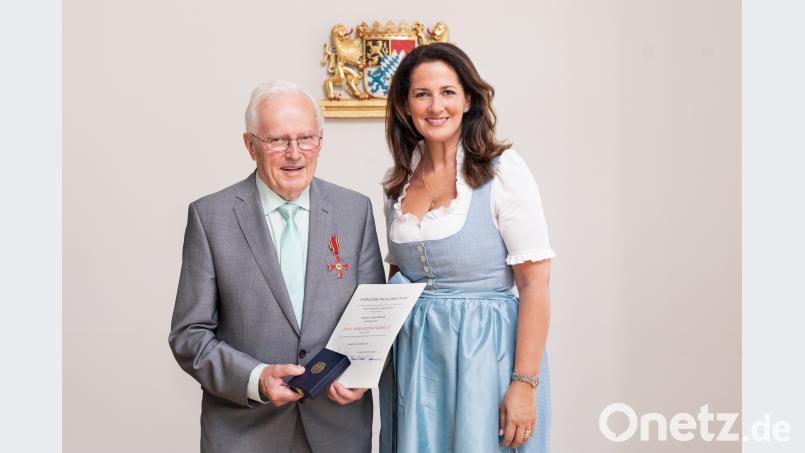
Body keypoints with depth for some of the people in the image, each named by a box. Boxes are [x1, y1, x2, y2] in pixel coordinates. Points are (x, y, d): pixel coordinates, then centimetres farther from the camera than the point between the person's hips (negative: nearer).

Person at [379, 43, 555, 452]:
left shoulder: (502, 170, -9)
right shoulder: (398, 182, 7)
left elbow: (535, 283, -12)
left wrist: (525, 385, -17)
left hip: (485, 352, -5)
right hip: (414, 357, 5)